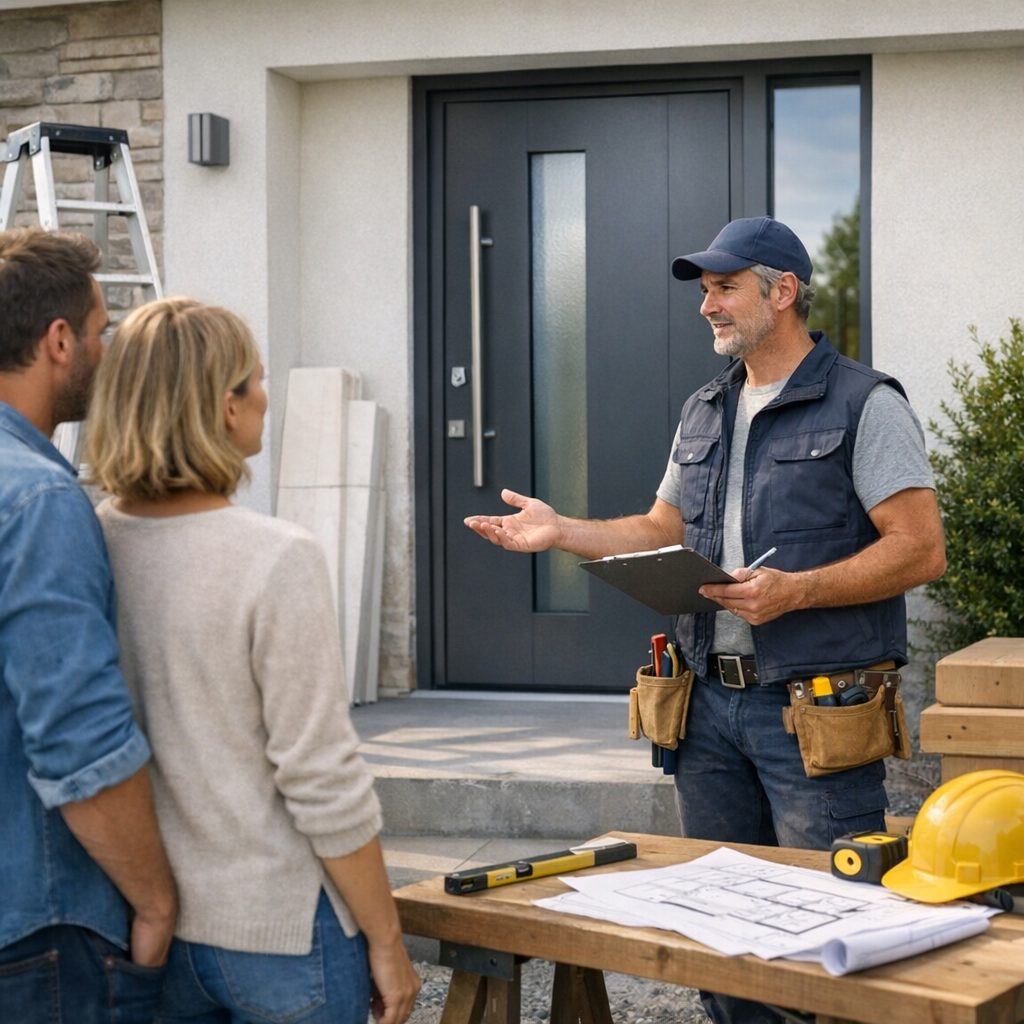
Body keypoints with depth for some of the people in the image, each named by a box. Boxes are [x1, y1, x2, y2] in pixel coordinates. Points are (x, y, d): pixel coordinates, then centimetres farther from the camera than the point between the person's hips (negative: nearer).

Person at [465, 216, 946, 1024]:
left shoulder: (864, 405, -6)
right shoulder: (703, 414, 16)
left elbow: (921, 549, -13)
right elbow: (663, 533, 21)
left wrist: (794, 591, -22)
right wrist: (559, 530, 7)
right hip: (712, 705, 7)